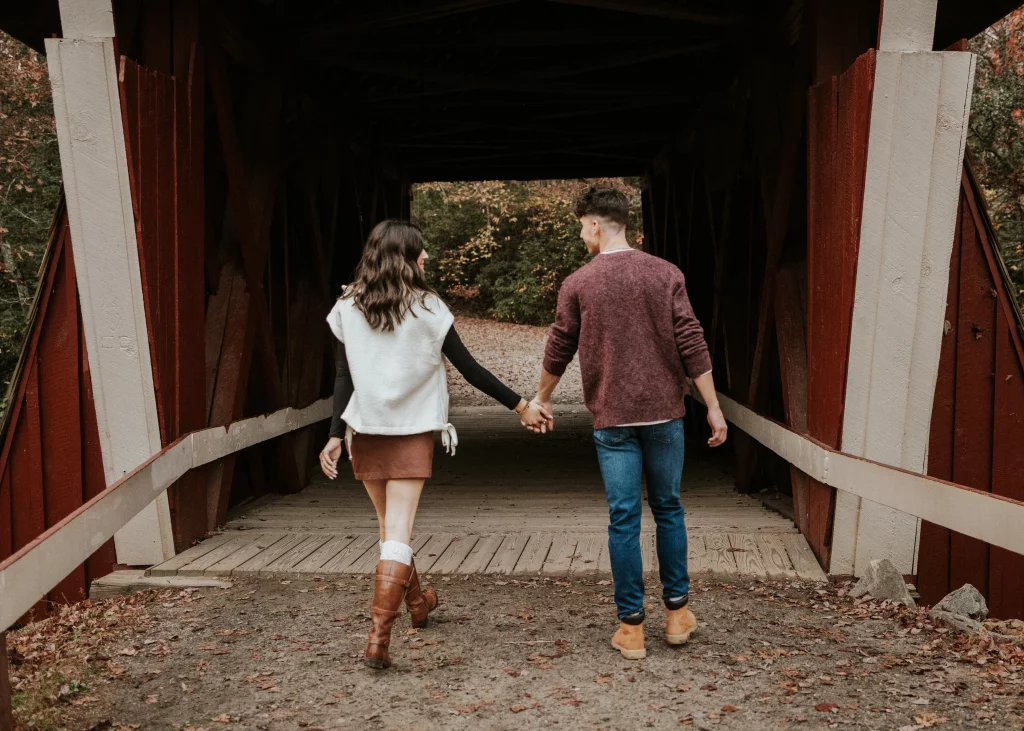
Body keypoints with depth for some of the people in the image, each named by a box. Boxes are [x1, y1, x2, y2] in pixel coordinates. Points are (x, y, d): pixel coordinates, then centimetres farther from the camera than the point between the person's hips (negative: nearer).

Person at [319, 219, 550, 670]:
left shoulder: (347, 308, 1)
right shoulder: (425, 308, -7)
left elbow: (344, 378, -2)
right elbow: (469, 369, -5)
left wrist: (336, 436, 0)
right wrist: (519, 406, 3)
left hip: (365, 430, 4)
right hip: (412, 431, -3)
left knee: (389, 527, 19)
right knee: (397, 533, -5)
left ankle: (417, 602, 41)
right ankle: (379, 634, -15)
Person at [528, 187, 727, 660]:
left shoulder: (577, 284, -1)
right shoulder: (665, 274, 0)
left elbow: (558, 352, 7)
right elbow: (692, 344, -5)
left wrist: (541, 401, 23)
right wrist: (713, 407, 1)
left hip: (612, 418, -1)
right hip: (664, 412, 1)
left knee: (623, 519, 3)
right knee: (668, 509, 15)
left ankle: (631, 627, 7)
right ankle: (677, 611, 21)